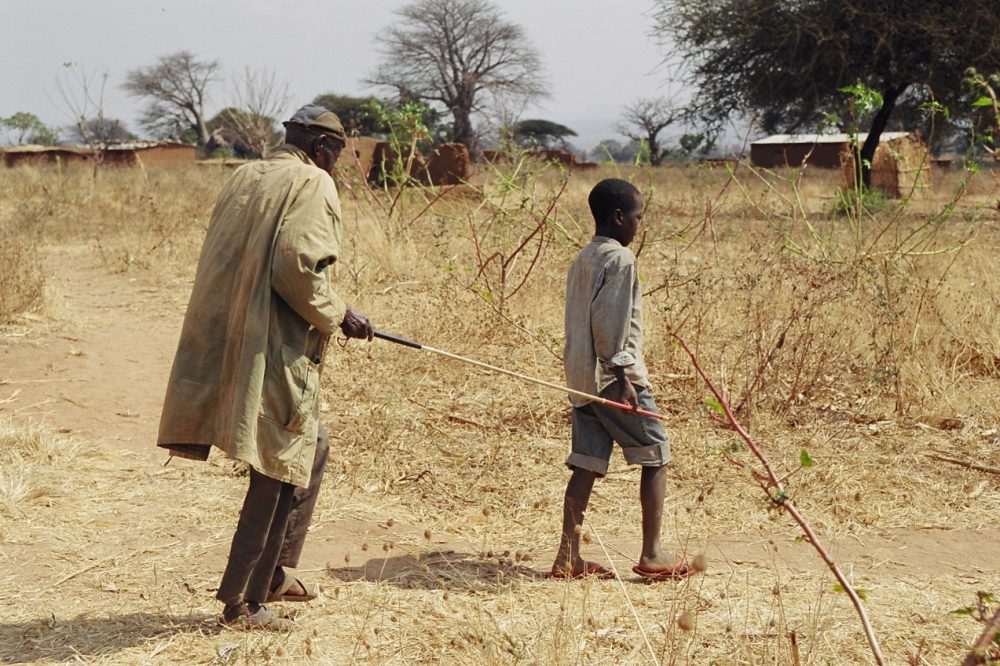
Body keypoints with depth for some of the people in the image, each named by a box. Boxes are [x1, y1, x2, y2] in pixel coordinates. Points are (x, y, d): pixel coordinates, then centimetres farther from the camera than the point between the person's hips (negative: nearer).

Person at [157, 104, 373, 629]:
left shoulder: (244, 178, 16)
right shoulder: (312, 185, -8)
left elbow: (226, 265, 16)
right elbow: (296, 266, -21)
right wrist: (337, 315, -7)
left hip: (230, 343, 9)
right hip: (277, 351, -9)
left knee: (310, 451, 23)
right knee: (280, 473, 1)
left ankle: (276, 571, 28)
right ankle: (244, 601, 6)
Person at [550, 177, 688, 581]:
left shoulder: (583, 259, 16)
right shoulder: (619, 259, -11)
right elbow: (610, 320, -20)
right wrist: (621, 373, -20)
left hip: (581, 377, 9)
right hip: (613, 377, -9)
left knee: (588, 463, 7)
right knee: (655, 455, 2)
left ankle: (568, 557, 4)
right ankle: (651, 555, 4)